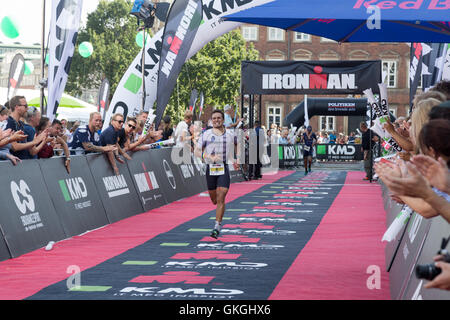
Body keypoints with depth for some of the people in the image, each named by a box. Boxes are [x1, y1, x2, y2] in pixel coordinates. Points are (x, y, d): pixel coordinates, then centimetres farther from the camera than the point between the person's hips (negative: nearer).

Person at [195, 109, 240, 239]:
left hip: (224, 168, -1)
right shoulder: (206, 134, 2)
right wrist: (210, 157, -16)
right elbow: (197, 151, -1)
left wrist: (236, 160, 15)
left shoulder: (230, 134, 6)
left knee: (220, 198, -13)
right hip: (211, 168, 1)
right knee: (214, 200, 10)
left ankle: (217, 227, -9)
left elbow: (236, 145, 27)